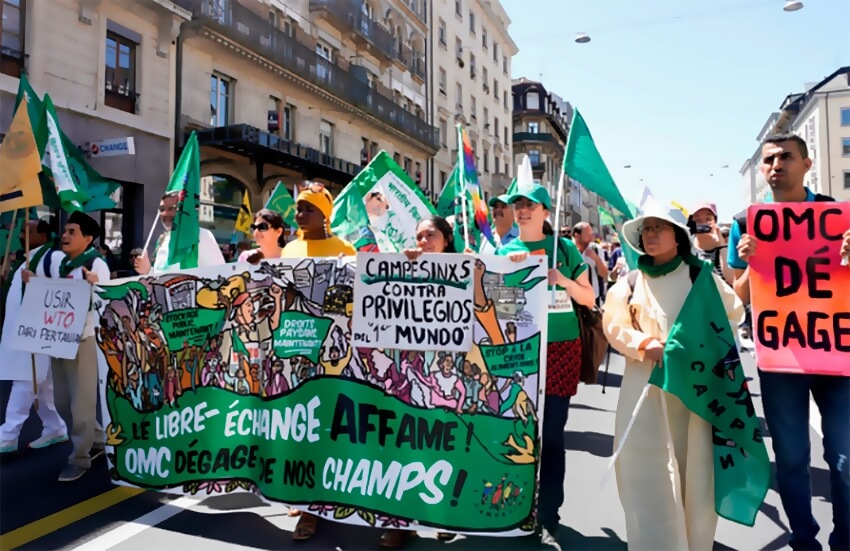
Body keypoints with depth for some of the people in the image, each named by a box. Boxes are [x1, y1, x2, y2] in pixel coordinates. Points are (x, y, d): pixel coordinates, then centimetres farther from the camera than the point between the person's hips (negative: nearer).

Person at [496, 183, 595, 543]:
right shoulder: (505, 251, 7)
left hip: (560, 348, -1)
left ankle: (548, 517, 13)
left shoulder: (564, 248, 4)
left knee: (552, 433, 1)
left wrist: (563, 281, -12)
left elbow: (589, 299, 5)